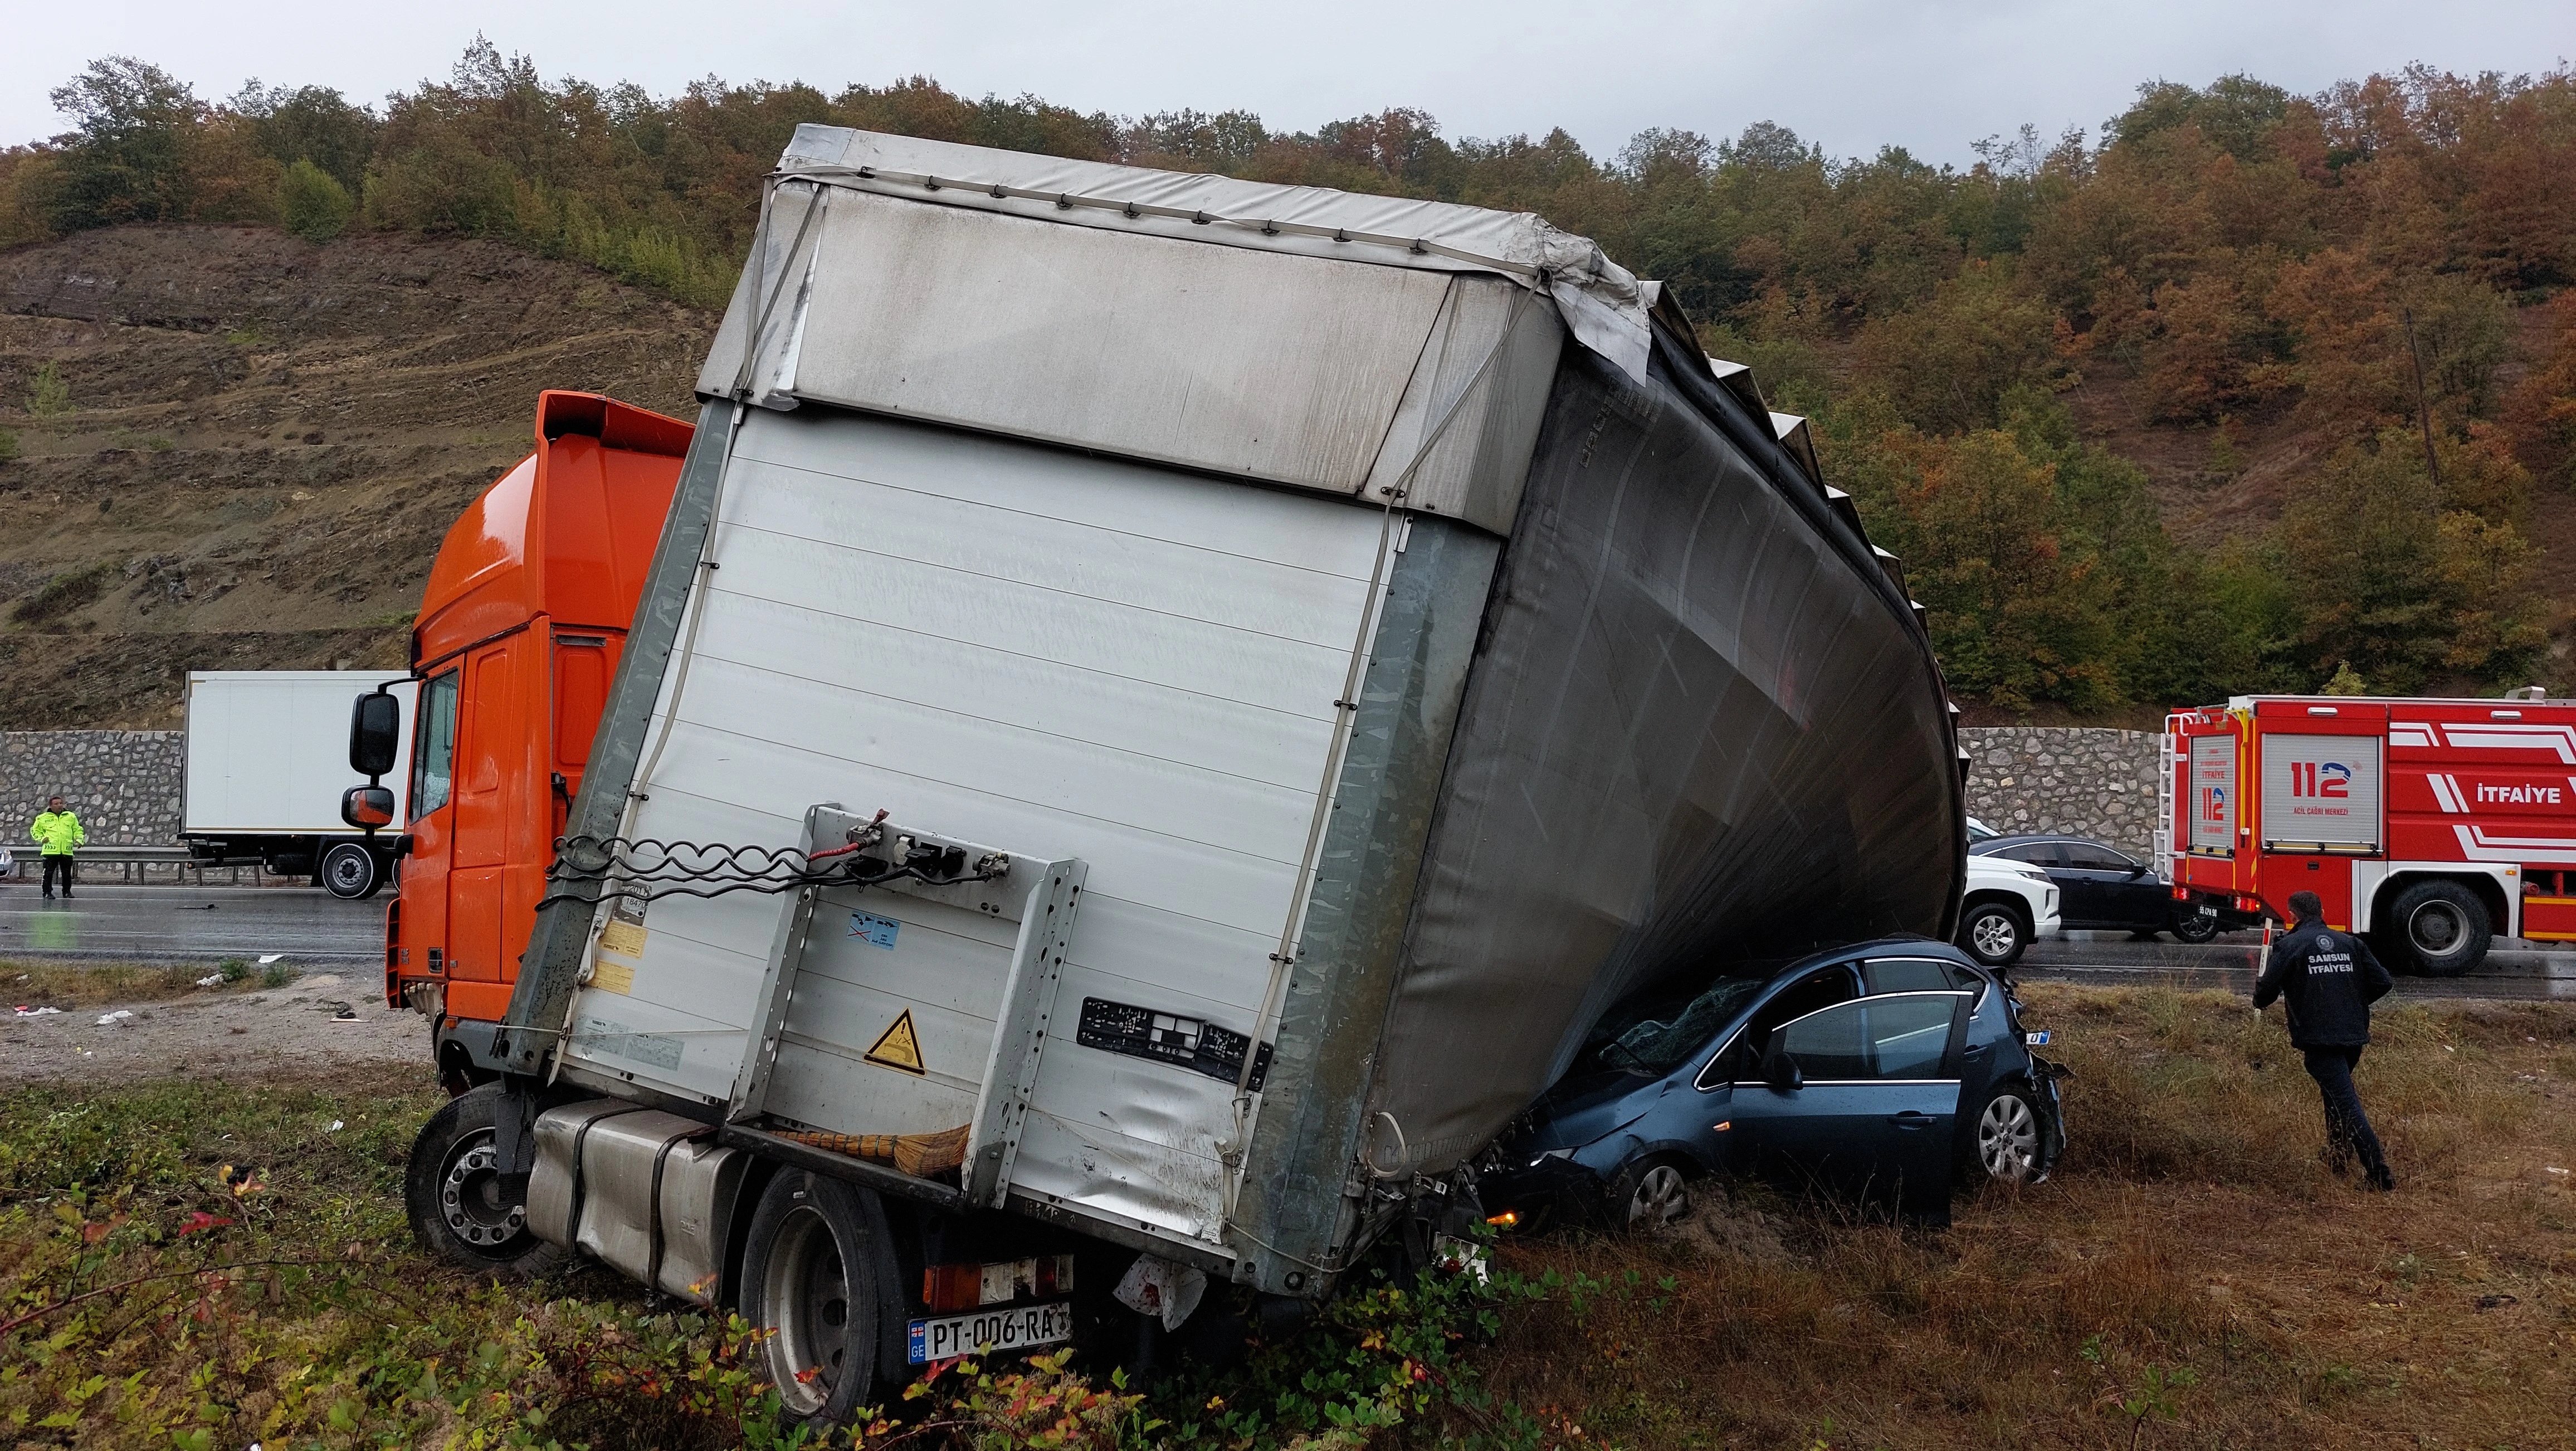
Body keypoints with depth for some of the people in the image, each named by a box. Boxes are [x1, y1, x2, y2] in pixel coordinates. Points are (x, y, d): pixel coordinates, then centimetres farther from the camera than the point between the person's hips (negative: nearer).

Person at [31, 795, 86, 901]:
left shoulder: (71, 817, 12)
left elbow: (77, 830, 19)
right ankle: (47, 893, 5)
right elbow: (35, 831, 15)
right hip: (51, 851, -2)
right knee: (49, 873, -3)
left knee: (67, 874, 7)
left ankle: (67, 892, 17)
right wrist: (41, 839, -2)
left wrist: (79, 840, 3)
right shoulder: (43, 818, 6)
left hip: (67, 851, 2)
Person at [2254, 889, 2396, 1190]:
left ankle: (2380, 1174, -15)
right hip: (2354, 1035, 6)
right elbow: (2383, 982, 6)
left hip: (2318, 1038, -6)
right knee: (2336, 1092, 28)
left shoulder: (2289, 945, -5)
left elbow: (2268, 988, -9)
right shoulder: (2350, 943, 9)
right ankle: (2339, 1157, 37)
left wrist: (2260, 1002, 15)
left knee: (2346, 1103, -8)